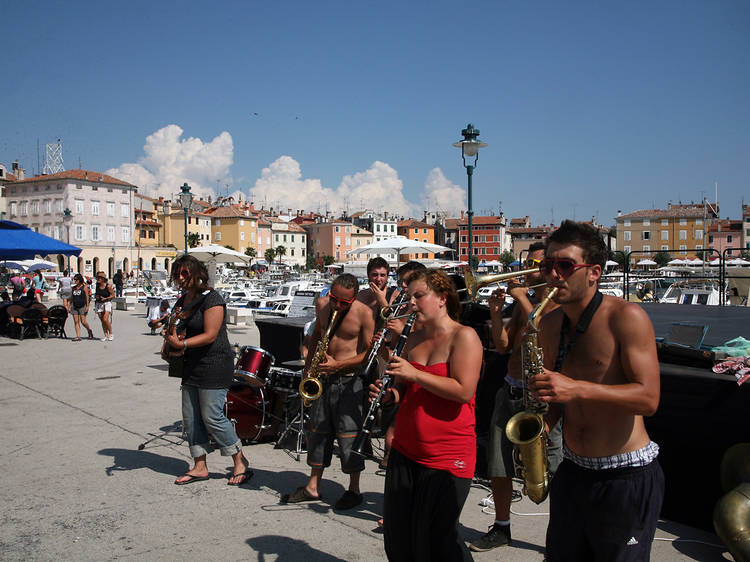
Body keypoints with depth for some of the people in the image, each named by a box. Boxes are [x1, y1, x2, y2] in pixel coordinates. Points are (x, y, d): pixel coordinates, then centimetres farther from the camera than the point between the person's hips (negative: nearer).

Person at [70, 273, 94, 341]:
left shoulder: (84, 287, -2)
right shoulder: (73, 288, 12)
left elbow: (87, 297, -4)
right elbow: (71, 298, 16)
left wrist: (87, 306, -11)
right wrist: (69, 307, 11)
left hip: (82, 306, -5)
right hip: (74, 306, 5)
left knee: (83, 321, -8)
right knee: (76, 322, -1)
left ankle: (89, 331, 19)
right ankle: (78, 336, 1)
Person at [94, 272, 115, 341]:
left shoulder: (108, 286, -11)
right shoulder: (97, 285, 4)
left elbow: (113, 295, -4)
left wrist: (106, 298, -17)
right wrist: (96, 296, -2)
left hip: (107, 303, -5)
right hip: (99, 304, 5)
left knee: (105, 319, -17)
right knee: (102, 321, 5)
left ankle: (111, 334, 2)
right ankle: (106, 336, 12)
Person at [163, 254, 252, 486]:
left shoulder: (211, 299, -14)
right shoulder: (182, 300, 13)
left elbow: (210, 335, -21)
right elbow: (178, 329, 24)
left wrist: (182, 344, -28)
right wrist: (170, 335, 3)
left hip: (214, 365, -9)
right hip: (191, 366, 9)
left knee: (212, 417, -8)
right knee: (190, 418, 9)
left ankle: (241, 463, 7)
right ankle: (200, 467, 21)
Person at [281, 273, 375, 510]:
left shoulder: (364, 313, -14)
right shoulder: (321, 304, 3)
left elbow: (369, 352, -13)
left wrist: (339, 365, -22)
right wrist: (309, 362, 13)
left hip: (349, 380, -6)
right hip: (323, 377, 6)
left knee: (349, 434, -2)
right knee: (318, 430, 12)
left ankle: (354, 490, 14)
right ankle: (313, 488, 23)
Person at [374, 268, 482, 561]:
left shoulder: (464, 336, -11)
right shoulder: (414, 338, 11)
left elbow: (464, 391, -23)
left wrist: (414, 374, -21)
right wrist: (389, 393, -1)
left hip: (447, 458, -7)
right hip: (405, 451, 7)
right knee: (396, 538, 14)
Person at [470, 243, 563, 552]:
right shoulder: (522, 301, 14)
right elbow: (503, 346, 10)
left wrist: (521, 296, -17)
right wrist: (496, 312, -4)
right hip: (510, 391, 7)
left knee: (553, 470, -2)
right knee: (498, 467, 13)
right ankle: (501, 528, 30)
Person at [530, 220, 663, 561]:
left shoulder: (626, 317, -15)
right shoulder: (550, 324, 4)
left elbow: (648, 398, -20)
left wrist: (578, 389, -31)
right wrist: (543, 421, -4)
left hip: (627, 479, -6)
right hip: (572, 471, 6)